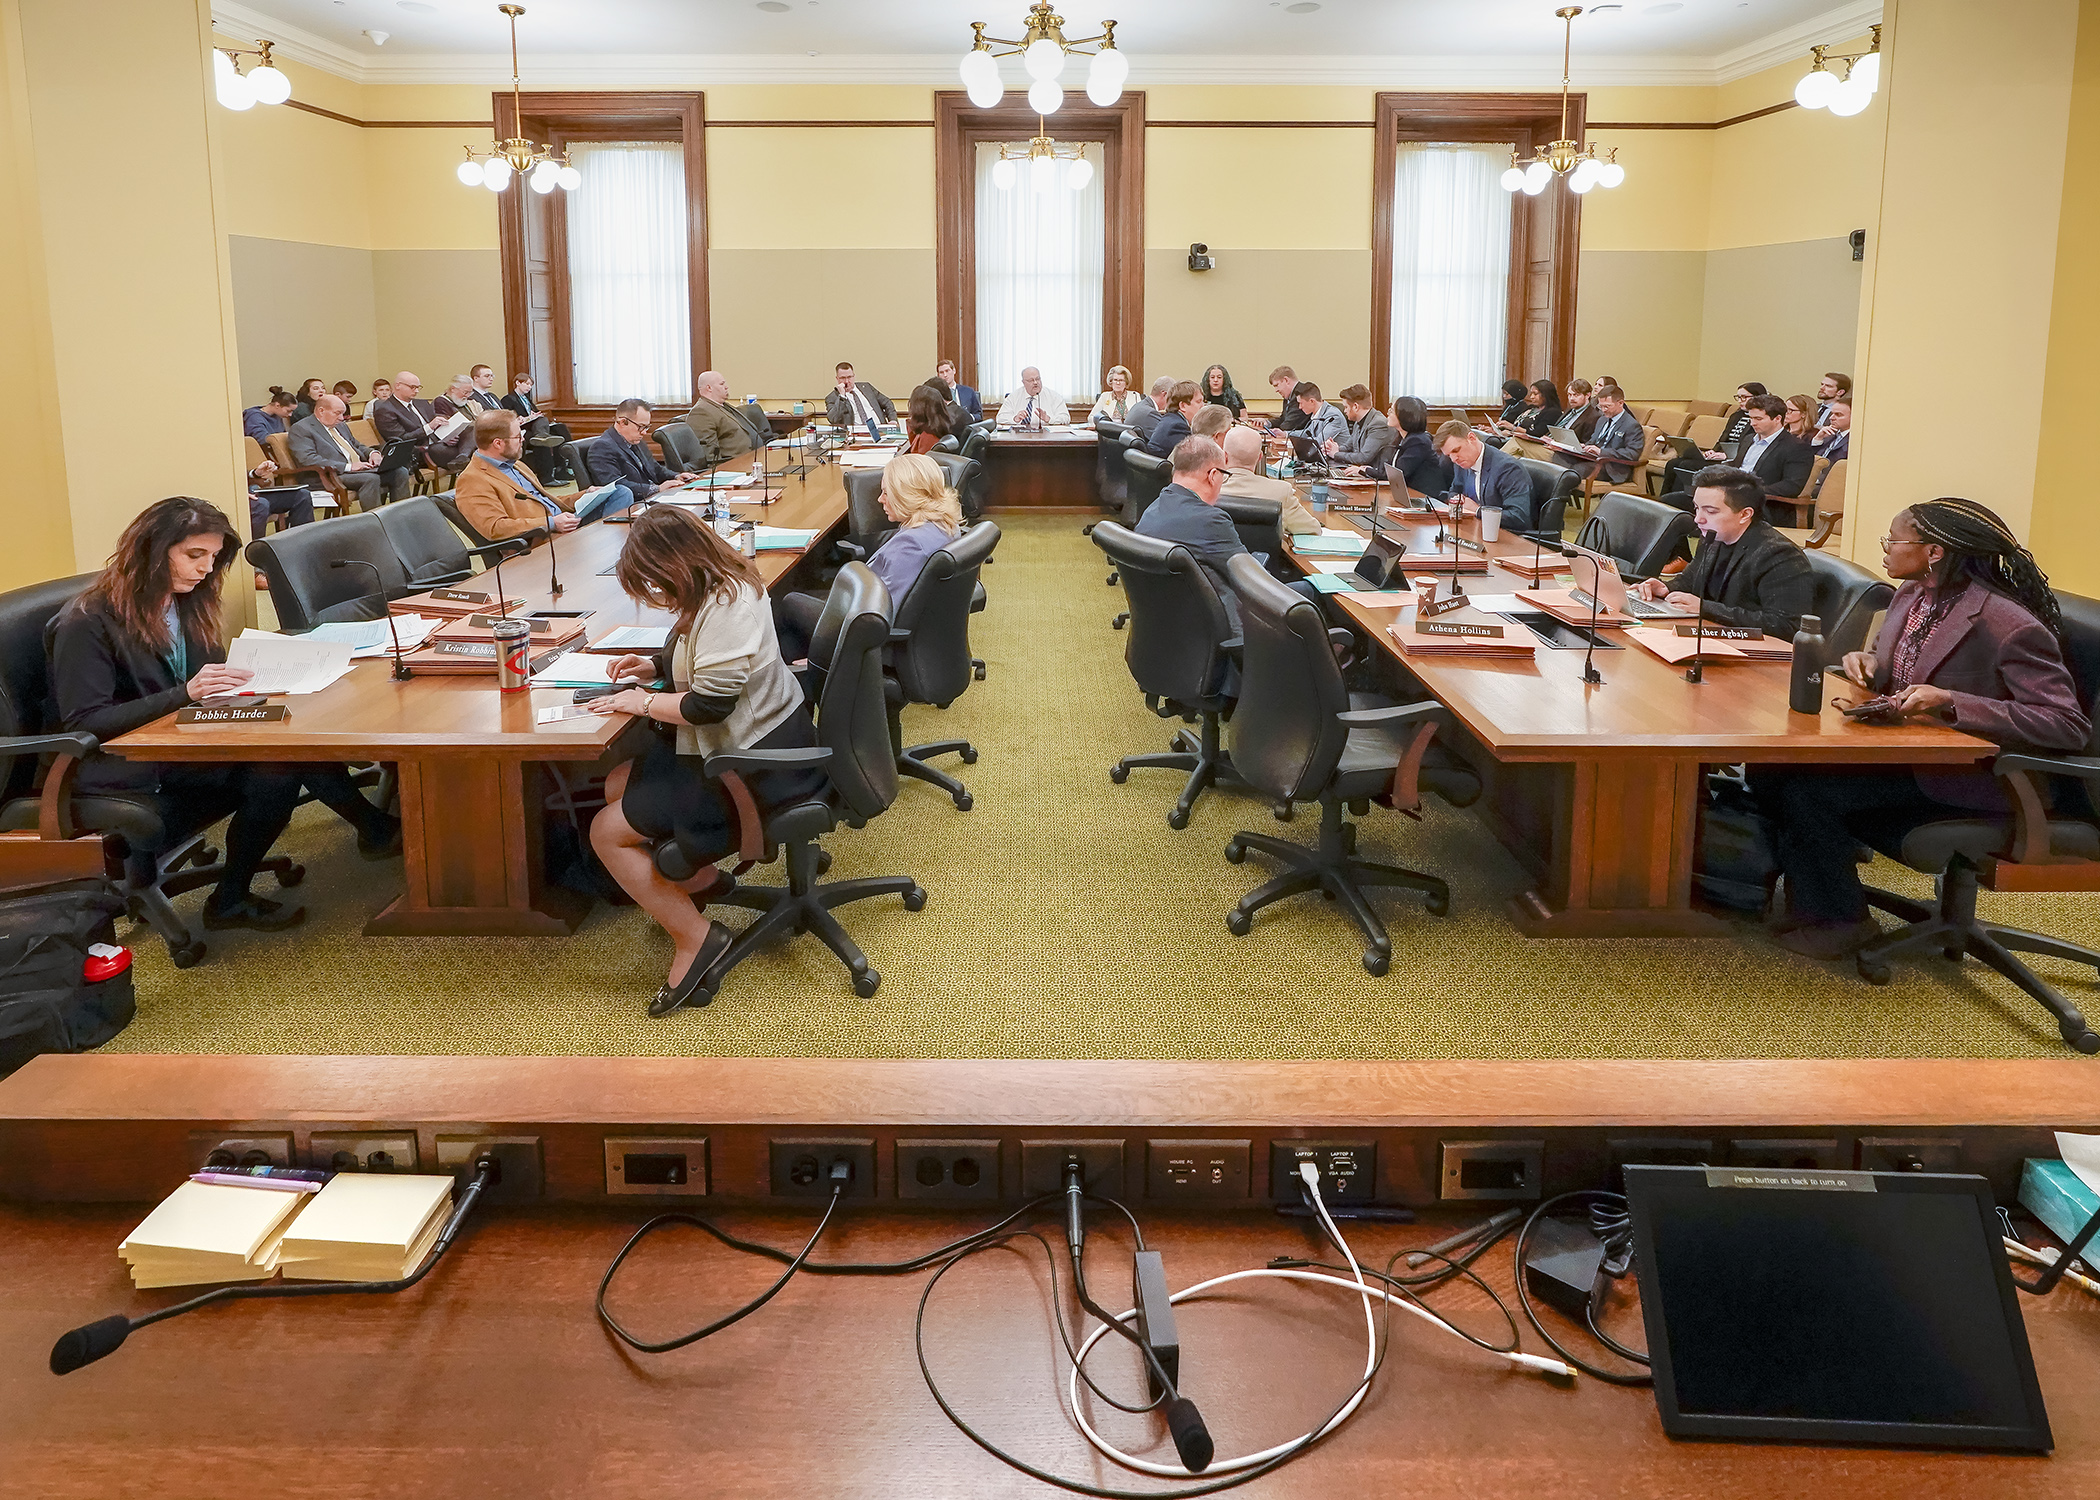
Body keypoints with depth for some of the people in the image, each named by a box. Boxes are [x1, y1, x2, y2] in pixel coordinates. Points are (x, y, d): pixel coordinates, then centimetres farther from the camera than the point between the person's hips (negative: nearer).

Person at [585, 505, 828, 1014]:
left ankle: (694, 936, -1)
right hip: (760, 736, 11)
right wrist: (656, 666, 6)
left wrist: (644, 702, -14)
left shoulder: (725, 608, -27)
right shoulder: (723, 585, 5)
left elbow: (709, 705, -28)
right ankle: (700, 876, 23)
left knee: (608, 831, -5)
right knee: (617, 785, 19)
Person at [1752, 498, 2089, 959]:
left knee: (1807, 790, -21)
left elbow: (2069, 726, -25)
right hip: (1903, 751, 8)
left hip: (1970, 781, -8)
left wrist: (1950, 701, -32)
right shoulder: (1912, 595, 4)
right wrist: (1867, 662, -3)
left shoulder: (2008, 625, -22)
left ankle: (1840, 921, 0)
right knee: (1770, 765, -9)